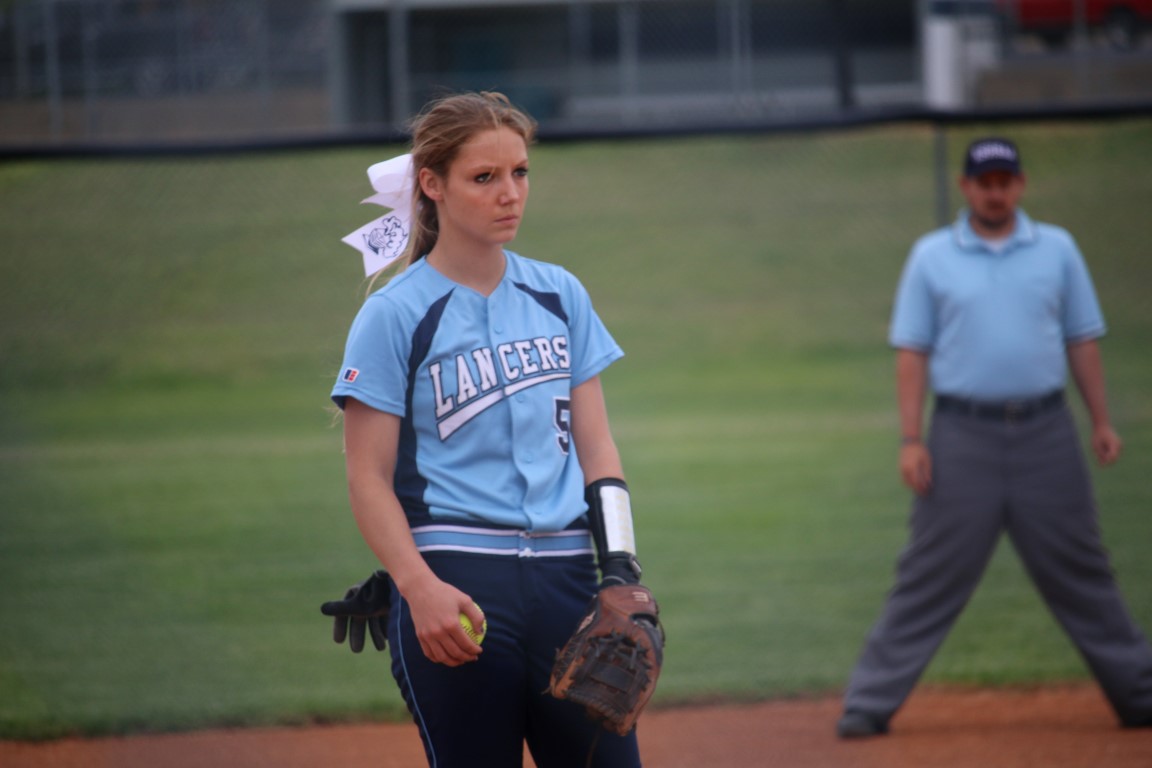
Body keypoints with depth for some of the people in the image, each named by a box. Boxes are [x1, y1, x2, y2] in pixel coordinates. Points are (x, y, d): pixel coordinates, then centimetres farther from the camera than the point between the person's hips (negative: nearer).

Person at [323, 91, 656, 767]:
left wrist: (621, 570, 1)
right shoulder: (394, 316, -2)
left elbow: (596, 444, 14)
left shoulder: (560, 295, 12)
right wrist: (421, 589, -18)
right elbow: (370, 478, -4)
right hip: (455, 588, -4)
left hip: (566, 577, 4)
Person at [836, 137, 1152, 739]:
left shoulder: (1057, 250, 9)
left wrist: (1101, 421, 5)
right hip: (964, 435, -1)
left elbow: (1082, 339, 12)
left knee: (1079, 572, 6)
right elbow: (912, 350, 3)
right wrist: (911, 440, -4)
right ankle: (869, 703, -2)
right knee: (930, 577, -4)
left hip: (1044, 434, 1)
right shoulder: (931, 256, 5)